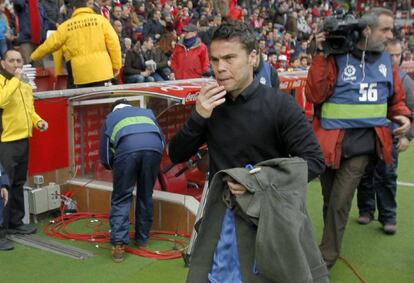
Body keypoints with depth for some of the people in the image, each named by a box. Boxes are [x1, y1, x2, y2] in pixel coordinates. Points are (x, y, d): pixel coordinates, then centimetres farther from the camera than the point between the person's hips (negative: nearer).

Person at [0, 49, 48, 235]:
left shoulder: (25, 83, 15)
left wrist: (37, 121, 6)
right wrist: (15, 79, -23)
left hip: (23, 140, 8)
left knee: (18, 183, 15)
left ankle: (15, 222, 25)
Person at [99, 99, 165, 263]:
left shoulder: (110, 117, 34)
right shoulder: (147, 112, 40)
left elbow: (105, 158, 31)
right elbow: (162, 140, 39)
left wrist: (117, 168, 51)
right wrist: (149, 166, 52)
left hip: (127, 148, -2)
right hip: (154, 147, 2)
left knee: (121, 199, 10)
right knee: (145, 196, 18)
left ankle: (119, 244, 0)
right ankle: (142, 238, 27)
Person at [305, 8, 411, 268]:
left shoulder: (386, 60, 7)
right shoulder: (336, 57, -7)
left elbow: (396, 99, 18)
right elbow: (315, 95, -16)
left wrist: (403, 115, -3)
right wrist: (321, 56, -20)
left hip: (364, 142, 2)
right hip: (333, 141, -2)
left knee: (340, 203, -3)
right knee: (330, 200, 13)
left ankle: (327, 257, 13)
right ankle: (330, 244, 34)